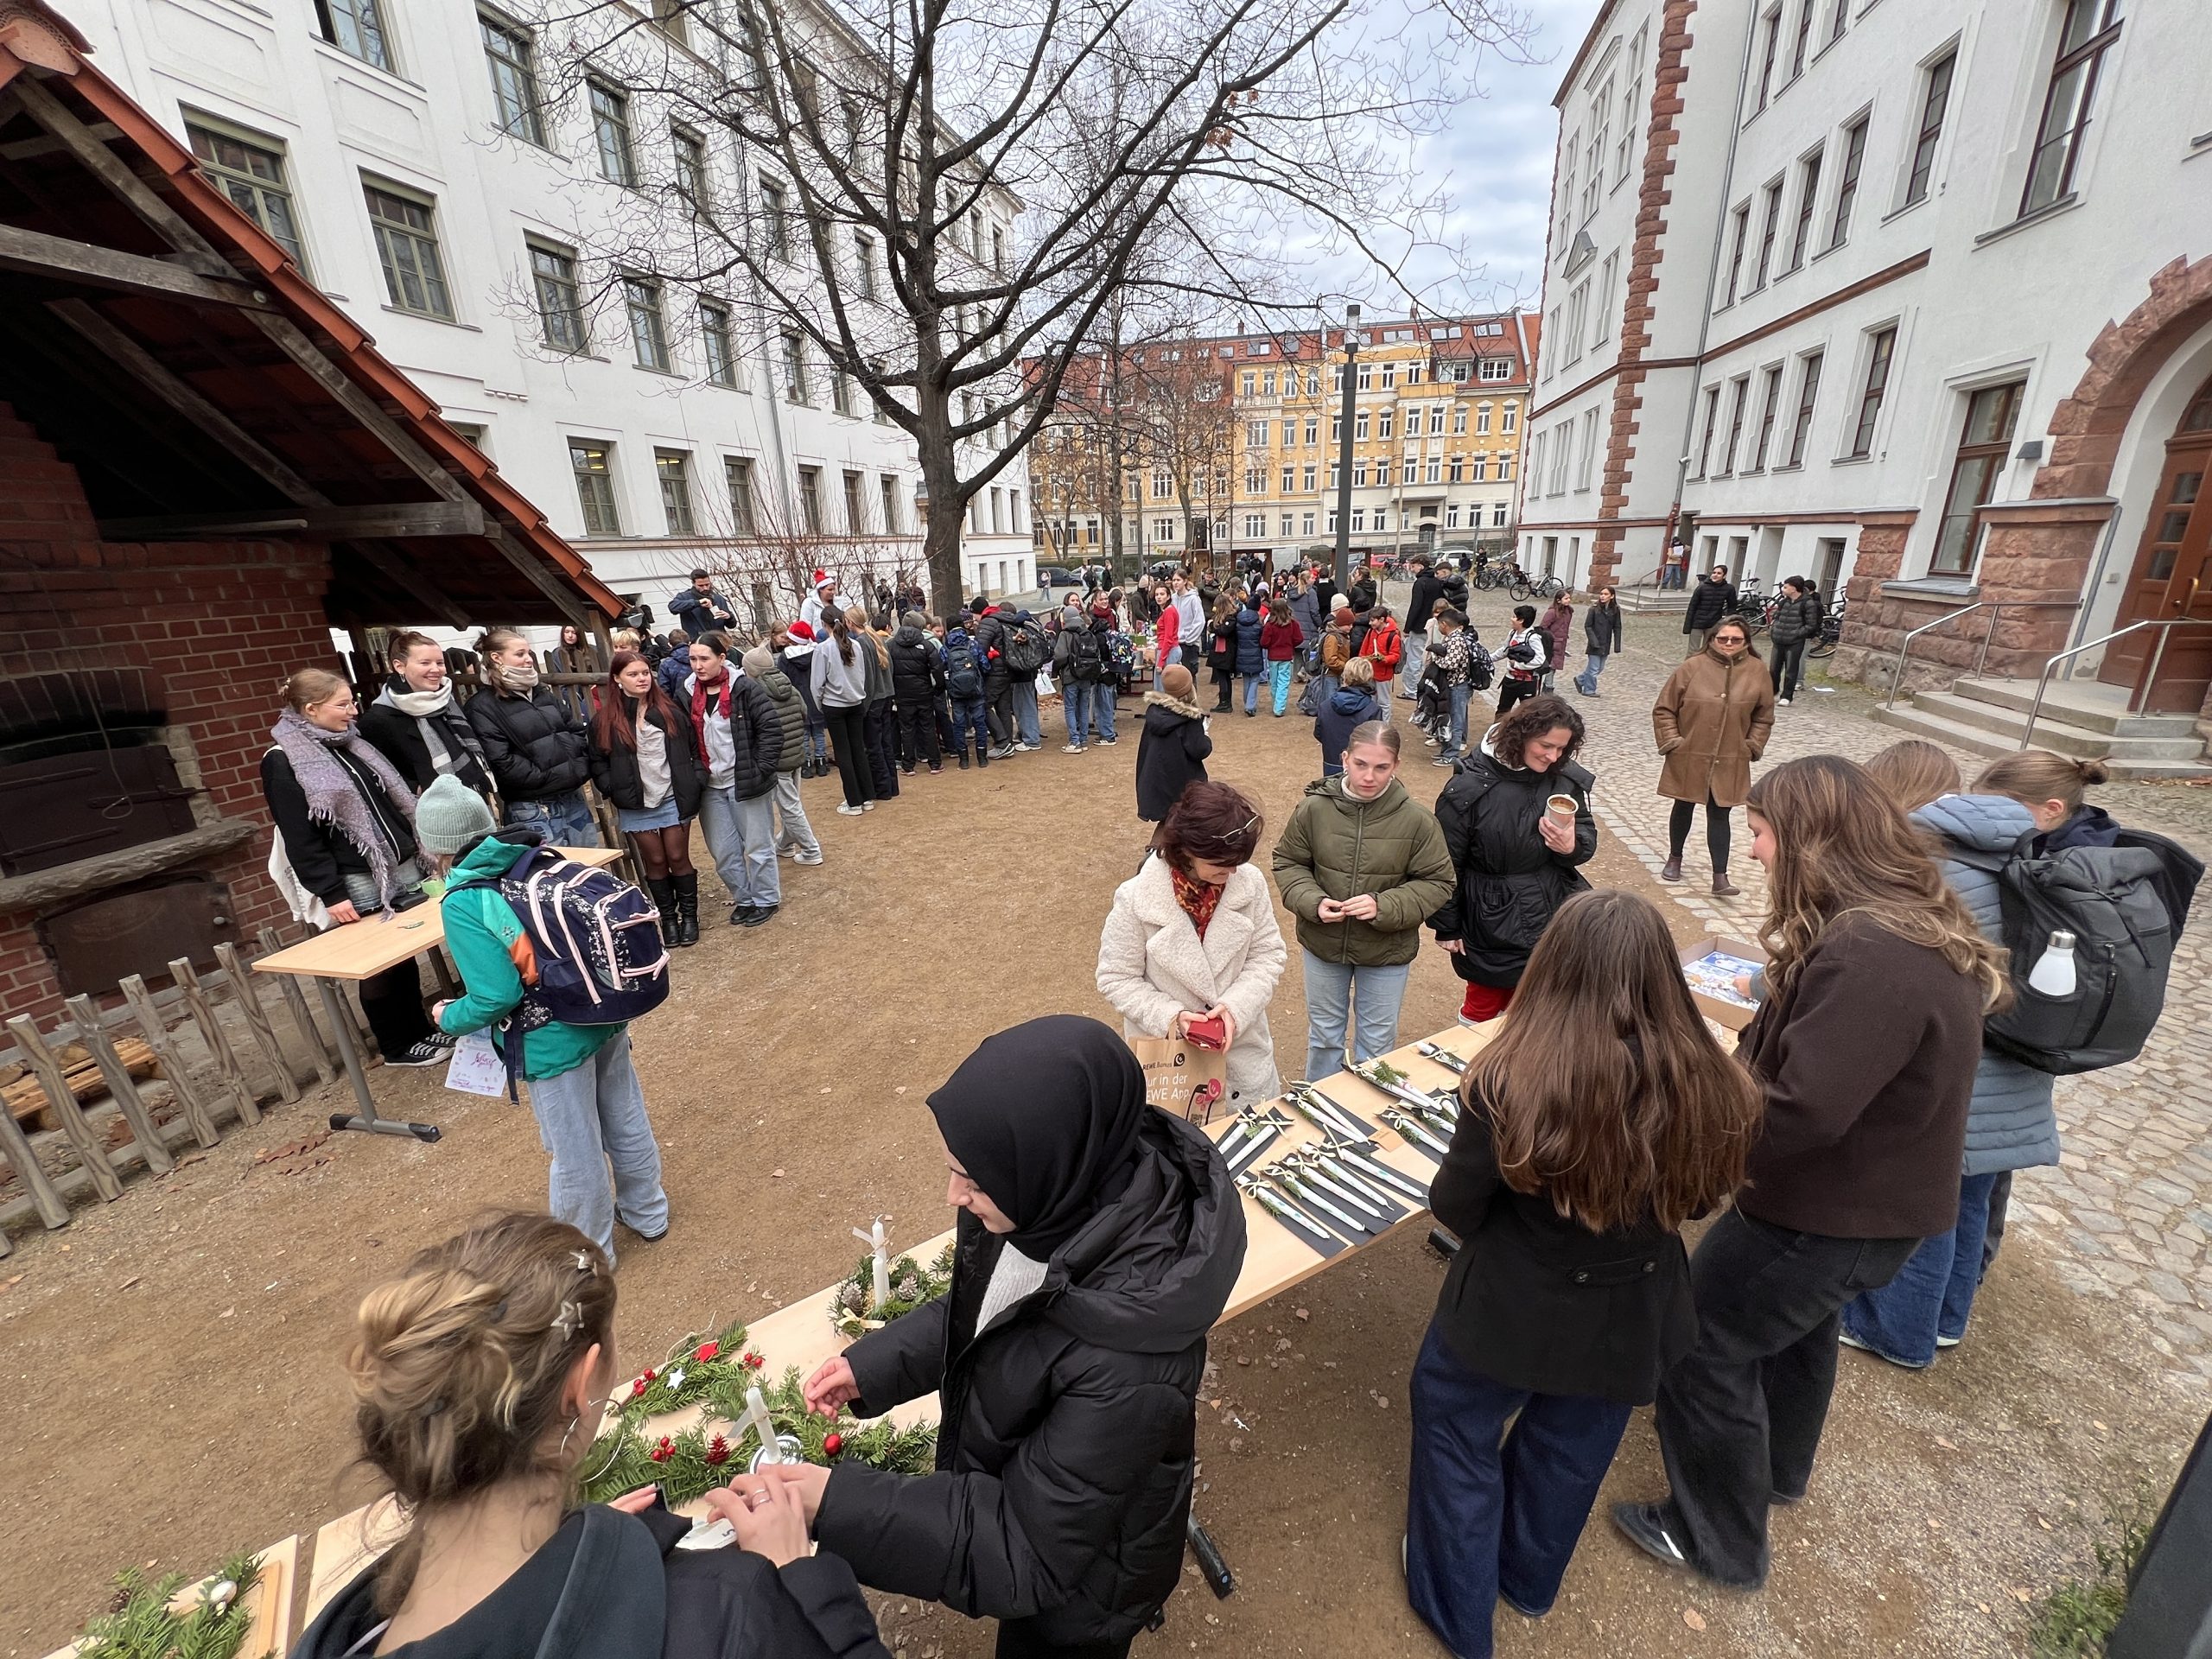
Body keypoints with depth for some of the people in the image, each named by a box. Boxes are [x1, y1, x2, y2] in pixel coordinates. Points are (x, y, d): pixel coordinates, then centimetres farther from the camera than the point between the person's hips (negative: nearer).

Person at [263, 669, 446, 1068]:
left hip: (401, 868, 6)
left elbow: (394, 798, 18)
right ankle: (397, 1046, 20)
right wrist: (331, 894, -15)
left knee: (407, 954, 12)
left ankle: (419, 1031, 25)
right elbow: (300, 838, -12)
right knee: (380, 964, 5)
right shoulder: (283, 762, -9)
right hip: (357, 884, -6)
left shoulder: (352, 744, 12)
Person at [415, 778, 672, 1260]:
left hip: (555, 1040, -6)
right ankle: (647, 1214, 45)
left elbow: (497, 996, -19)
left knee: (574, 1153, 14)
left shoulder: (462, 905, -17)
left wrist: (449, 1018, 2)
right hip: (608, 1014, 6)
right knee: (626, 1119, 24)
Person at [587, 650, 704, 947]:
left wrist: (697, 782, -5)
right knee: (655, 862, 8)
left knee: (678, 858, 5)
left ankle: (689, 915, 19)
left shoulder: (669, 711, 0)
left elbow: (694, 747, 4)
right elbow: (597, 762, 2)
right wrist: (614, 790, -10)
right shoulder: (605, 720, -2)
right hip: (635, 805, 0)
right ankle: (668, 918, 21)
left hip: (674, 799, 0)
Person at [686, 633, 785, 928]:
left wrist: (760, 769, -16)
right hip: (711, 787, 6)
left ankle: (766, 900, 25)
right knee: (723, 852, 12)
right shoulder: (689, 694, 4)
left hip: (746, 783, -5)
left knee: (757, 847, 8)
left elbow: (772, 728, -15)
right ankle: (744, 899, 30)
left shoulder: (745, 688, -13)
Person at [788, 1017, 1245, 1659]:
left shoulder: (1124, 1366, -43)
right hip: (1028, 1485, 5)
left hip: (1076, 1582, -5)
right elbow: (984, 1305, -3)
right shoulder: (1086, 1189, -24)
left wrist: (839, 1507, -28)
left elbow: (1027, 1552, -28)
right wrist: (876, 1362, -11)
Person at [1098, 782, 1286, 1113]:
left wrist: (1236, 1006, -19)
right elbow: (1116, 979, -12)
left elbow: (1268, 955, -4)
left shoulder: (1250, 882, -14)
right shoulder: (1136, 899, -21)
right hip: (1167, 1055, -3)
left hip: (1242, 1046, 3)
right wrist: (1170, 1016, -24)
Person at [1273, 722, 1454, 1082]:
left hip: (1388, 950, -1)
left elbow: (1437, 884, -9)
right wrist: (1312, 902, -20)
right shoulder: (1313, 808, -14)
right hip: (1323, 944, 1)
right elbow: (1287, 864, -2)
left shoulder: (1417, 819, -16)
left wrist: (1383, 907, -24)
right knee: (1324, 1034, 23)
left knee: (1377, 1041, 18)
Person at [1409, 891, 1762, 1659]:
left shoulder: (1509, 1083, -33)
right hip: (1631, 1320, 4)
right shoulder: (1708, 1087, -22)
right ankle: (1529, 1580, 57)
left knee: (1456, 1430, 25)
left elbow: (1454, 1209, -17)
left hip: (1510, 1309, -4)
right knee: (1569, 1452, 31)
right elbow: (1698, 1199, -1)